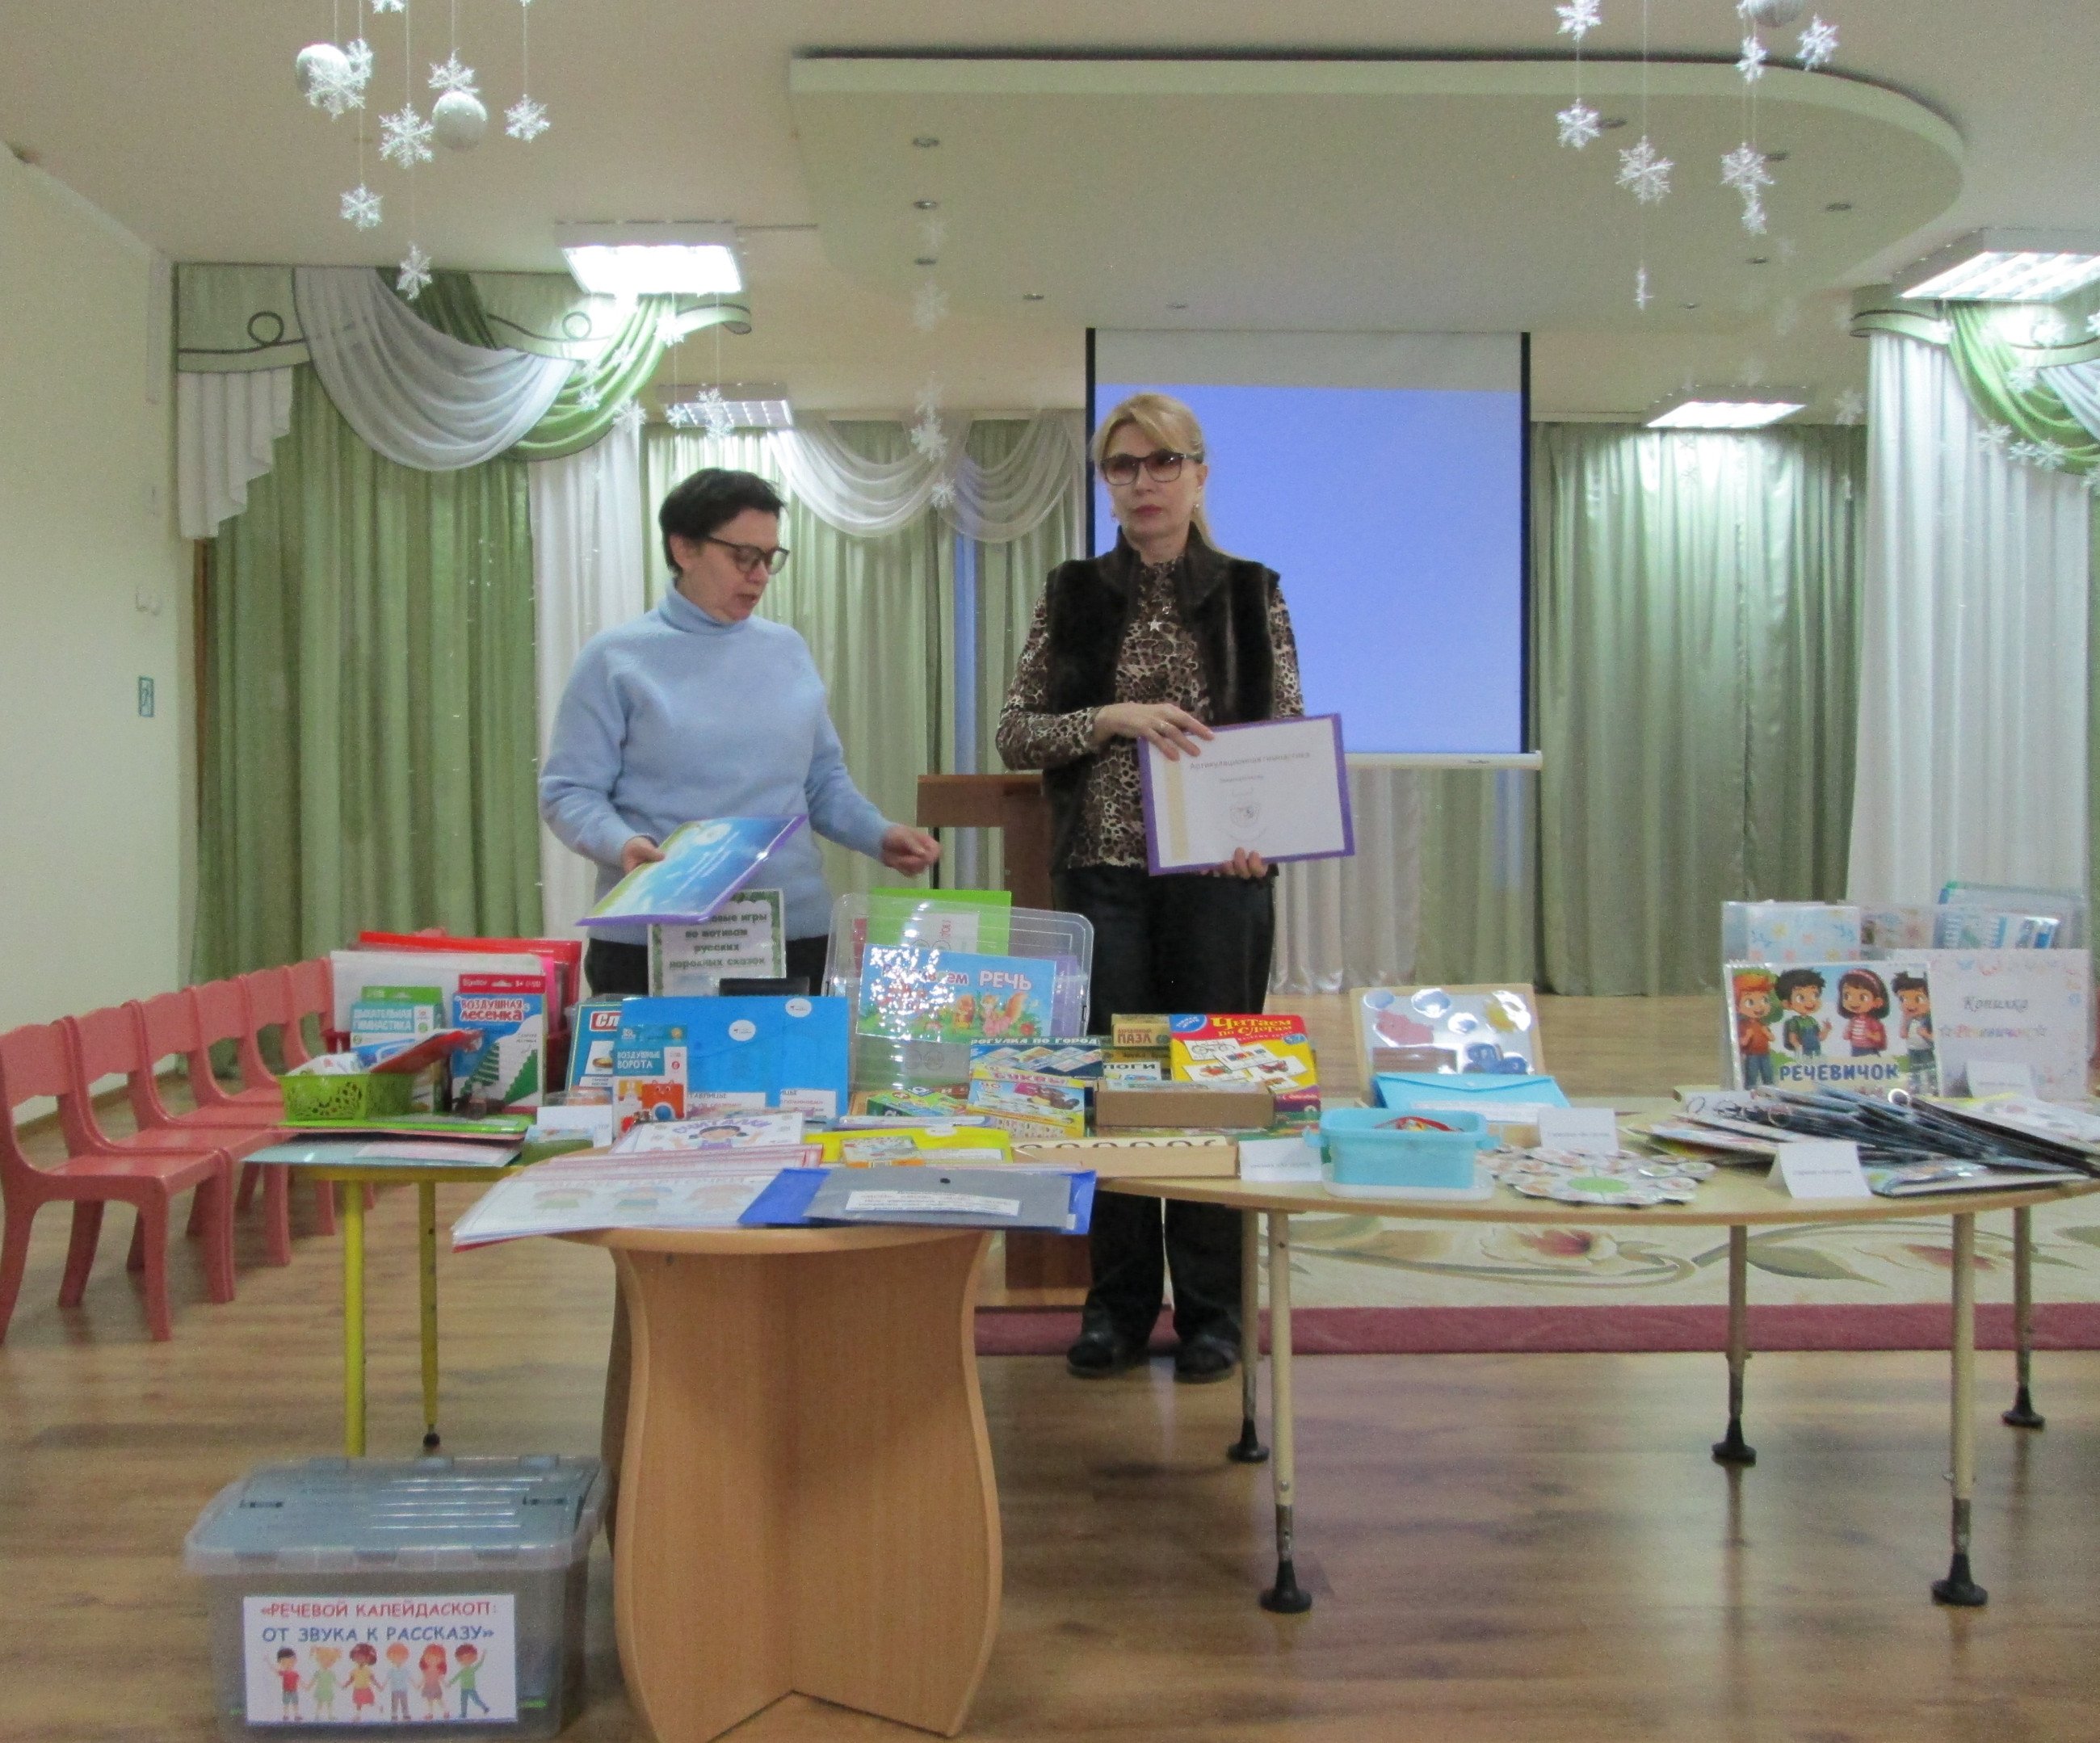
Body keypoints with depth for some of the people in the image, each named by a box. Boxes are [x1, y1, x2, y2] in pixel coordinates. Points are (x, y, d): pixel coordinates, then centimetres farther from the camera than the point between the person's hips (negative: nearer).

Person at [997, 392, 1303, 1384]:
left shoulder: (1252, 594, 5)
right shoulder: (1072, 596, 7)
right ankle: (1118, 1304, 17)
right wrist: (1114, 718, -14)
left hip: (1219, 875, -1)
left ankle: (1210, 1309, 16)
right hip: (1102, 871, 1)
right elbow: (1014, 735, 3)